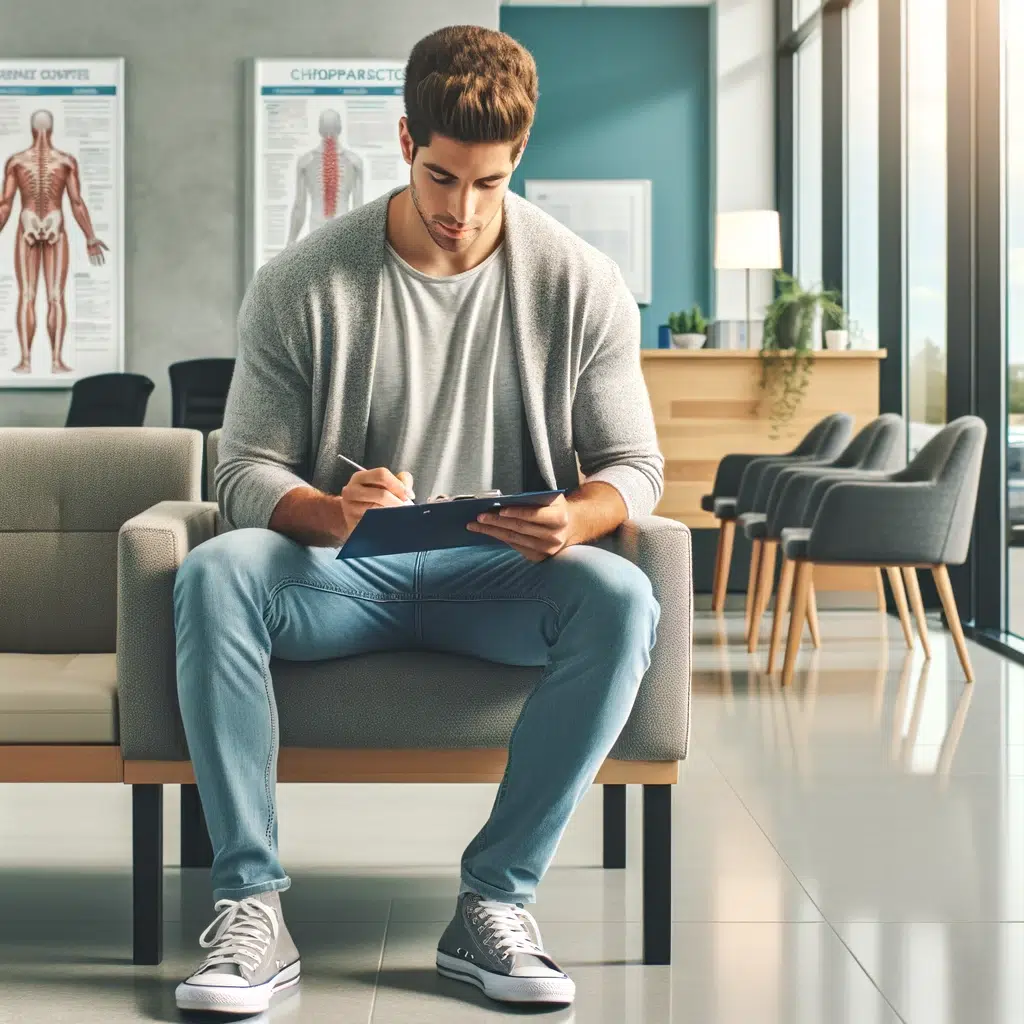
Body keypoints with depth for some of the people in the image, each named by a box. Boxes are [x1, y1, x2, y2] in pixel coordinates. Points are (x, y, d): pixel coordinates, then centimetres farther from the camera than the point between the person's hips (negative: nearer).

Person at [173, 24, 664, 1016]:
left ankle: (493, 900, -24)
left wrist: (576, 519, -23)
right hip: (342, 571, 0)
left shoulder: (579, 281, -2)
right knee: (211, 574, -31)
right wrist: (333, 513, -28)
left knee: (620, 598, -32)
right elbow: (244, 472, -5)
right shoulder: (302, 283, -4)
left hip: (499, 574, 1)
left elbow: (635, 464, 2)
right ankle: (250, 904, -26)